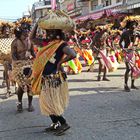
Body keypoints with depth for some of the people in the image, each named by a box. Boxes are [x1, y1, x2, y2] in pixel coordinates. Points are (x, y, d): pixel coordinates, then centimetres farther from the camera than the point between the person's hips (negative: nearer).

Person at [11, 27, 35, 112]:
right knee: (22, 84, -4)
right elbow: (13, 55, -12)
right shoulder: (15, 42, -10)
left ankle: (30, 103, 15)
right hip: (19, 65, -3)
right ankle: (19, 103, 19)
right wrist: (17, 62, -26)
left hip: (29, 63, 3)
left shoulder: (29, 41, 1)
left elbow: (32, 52, 9)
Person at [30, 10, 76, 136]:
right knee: (47, 103, 14)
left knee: (50, 103, -4)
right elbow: (32, 38, 16)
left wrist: (60, 62, -21)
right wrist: (37, 24, 7)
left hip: (54, 78, -8)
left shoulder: (61, 44, -16)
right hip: (46, 78, 9)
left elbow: (72, 54, -33)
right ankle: (55, 124, 25)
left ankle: (64, 123, 6)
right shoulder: (47, 43, 7)